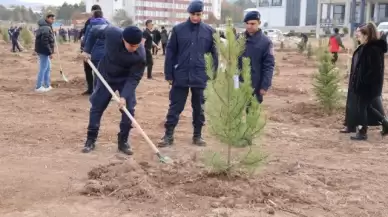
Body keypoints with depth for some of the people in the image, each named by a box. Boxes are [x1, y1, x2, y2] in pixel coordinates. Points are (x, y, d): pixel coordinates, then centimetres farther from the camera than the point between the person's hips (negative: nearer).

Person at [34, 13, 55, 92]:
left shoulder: (46, 26, 15)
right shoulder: (46, 28, -19)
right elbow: (45, 42, -26)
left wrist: (50, 51, 20)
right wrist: (50, 52, -23)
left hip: (43, 50, 11)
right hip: (44, 51, -11)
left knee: (48, 68, 19)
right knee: (43, 68, -5)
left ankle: (47, 85, 27)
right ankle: (38, 87, 1)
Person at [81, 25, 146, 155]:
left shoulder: (140, 55, -33)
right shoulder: (111, 33, -32)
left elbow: (134, 78, -25)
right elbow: (95, 33, -9)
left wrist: (124, 96, -34)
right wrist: (87, 51, -3)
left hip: (126, 79, -1)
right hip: (106, 76, 1)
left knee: (129, 109, -6)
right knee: (97, 107, 5)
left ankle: (123, 141, 10)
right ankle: (91, 140, 18)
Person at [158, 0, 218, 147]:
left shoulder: (209, 31, 1)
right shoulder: (178, 29, -1)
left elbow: (214, 54, 6)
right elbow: (170, 52, 1)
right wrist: (169, 74, -1)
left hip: (201, 77, 1)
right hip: (181, 76, -1)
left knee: (199, 108, 12)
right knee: (175, 107, 4)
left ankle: (198, 135, 24)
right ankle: (168, 135, 13)